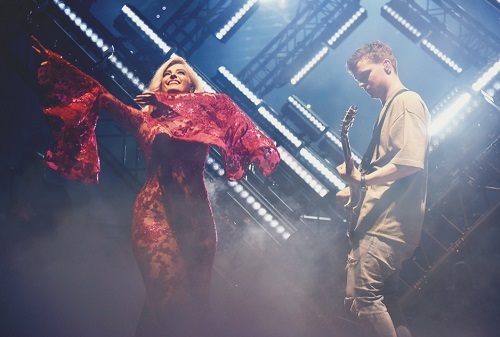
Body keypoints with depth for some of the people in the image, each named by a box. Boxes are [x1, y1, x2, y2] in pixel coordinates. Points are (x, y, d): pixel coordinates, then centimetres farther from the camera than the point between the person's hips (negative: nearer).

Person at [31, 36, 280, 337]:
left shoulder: (205, 115, 16)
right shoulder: (144, 118, 18)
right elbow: (100, 96, 12)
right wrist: (56, 62, 5)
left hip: (196, 213, 1)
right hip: (155, 210, 0)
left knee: (194, 297, -1)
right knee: (167, 293, -14)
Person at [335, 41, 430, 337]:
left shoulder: (407, 102, -8)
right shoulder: (390, 107, 24)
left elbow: (410, 162, -21)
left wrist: (364, 179, -18)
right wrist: (356, 189, 14)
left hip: (389, 222, -11)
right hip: (383, 221, 11)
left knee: (363, 296, -13)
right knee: (384, 300, 12)